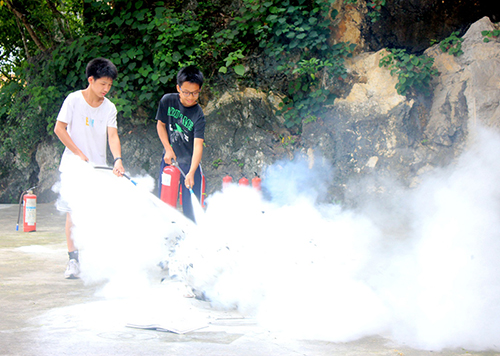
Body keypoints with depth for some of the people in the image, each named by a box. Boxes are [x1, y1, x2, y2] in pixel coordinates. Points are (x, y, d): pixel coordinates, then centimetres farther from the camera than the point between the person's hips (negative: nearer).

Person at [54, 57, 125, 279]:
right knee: (73, 211, -5)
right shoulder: (74, 100, -6)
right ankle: (73, 259, 0)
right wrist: (79, 153, -11)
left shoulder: (109, 108, 2)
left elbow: (112, 136, -7)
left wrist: (118, 159, -25)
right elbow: (59, 129, -6)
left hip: (98, 167, 3)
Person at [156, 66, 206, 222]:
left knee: (190, 208, -7)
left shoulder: (198, 114, -18)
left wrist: (191, 173, -36)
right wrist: (168, 149, -5)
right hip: (169, 159, 3)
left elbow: (198, 145, -25)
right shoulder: (168, 101, -7)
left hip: (190, 164, -3)